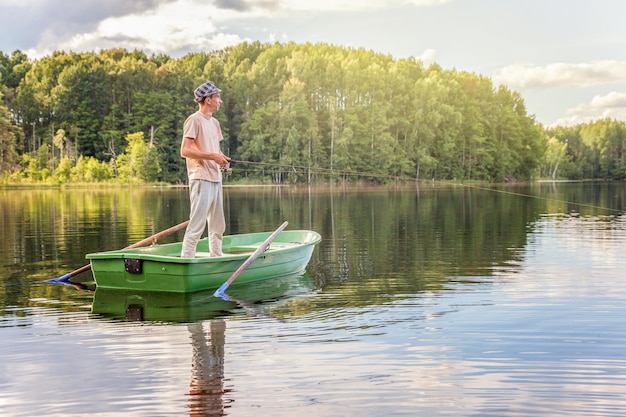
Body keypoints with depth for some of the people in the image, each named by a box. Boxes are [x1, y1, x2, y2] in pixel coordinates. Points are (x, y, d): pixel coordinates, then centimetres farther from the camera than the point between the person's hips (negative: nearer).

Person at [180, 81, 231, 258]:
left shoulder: (214, 122, 19)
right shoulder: (194, 120, -7)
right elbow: (185, 150, -15)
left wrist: (222, 158, 5)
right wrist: (212, 156, -19)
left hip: (216, 178, 9)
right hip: (201, 178, -9)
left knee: (217, 225, 14)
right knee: (197, 224, -12)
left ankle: (217, 258, 22)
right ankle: (186, 259, -10)